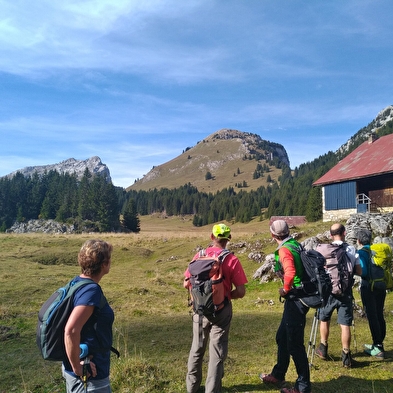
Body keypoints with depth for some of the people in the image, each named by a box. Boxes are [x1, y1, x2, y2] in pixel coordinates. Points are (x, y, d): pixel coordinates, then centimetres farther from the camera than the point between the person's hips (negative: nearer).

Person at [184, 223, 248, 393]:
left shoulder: (199, 256, -4)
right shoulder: (232, 260, -11)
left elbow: (187, 283, -1)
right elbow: (241, 292, -12)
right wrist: (227, 294, 6)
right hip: (222, 310, -3)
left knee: (197, 348, 20)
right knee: (217, 351, 11)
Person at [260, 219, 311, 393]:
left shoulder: (284, 250, -19)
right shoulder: (295, 244, 8)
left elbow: (290, 272, -34)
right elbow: (298, 269, 17)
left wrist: (285, 289, -17)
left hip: (295, 300, -10)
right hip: (298, 298, 10)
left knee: (294, 343, 3)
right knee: (282, 337, 21)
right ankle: (278, 375, 36)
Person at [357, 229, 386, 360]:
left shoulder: (361, 252, -11)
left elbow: (363, 271, -20)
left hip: (368, 287, -6)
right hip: (381, 286, 7)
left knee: (372, 317, 0)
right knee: (379, 316, 15)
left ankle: (378, 349, 3)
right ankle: (378, 344, 27)